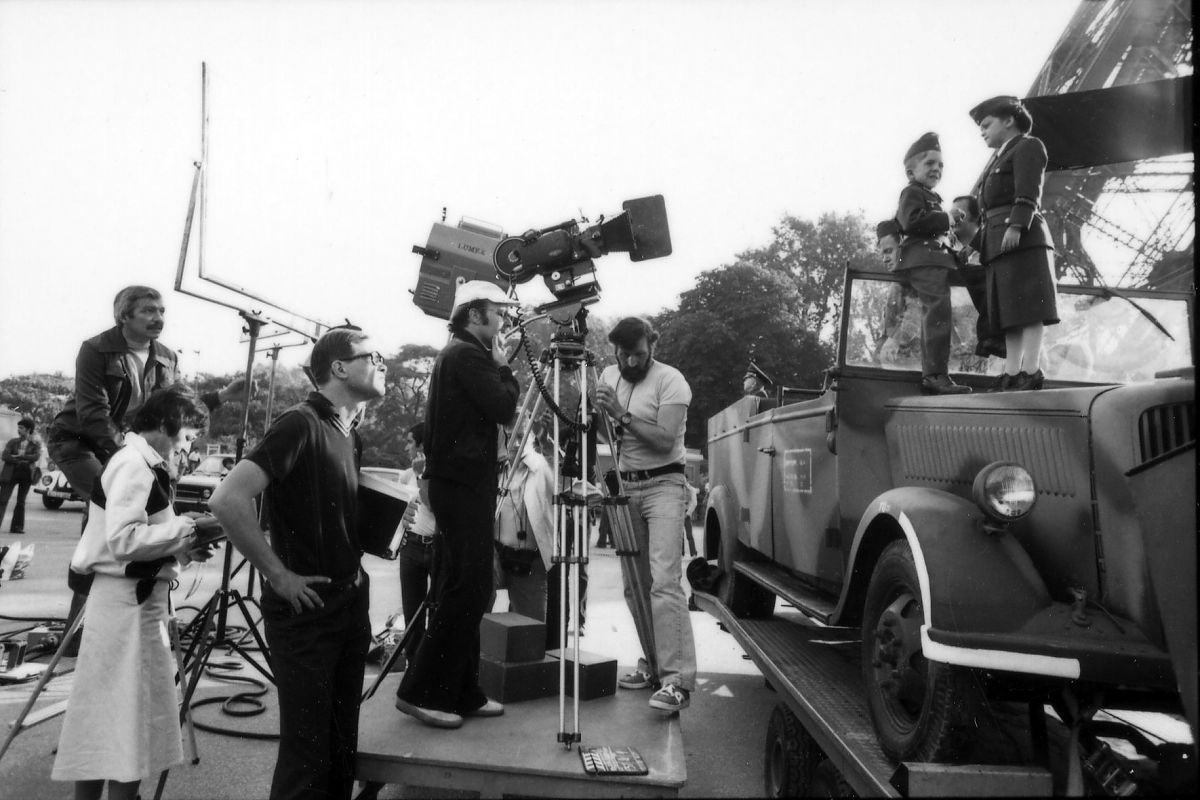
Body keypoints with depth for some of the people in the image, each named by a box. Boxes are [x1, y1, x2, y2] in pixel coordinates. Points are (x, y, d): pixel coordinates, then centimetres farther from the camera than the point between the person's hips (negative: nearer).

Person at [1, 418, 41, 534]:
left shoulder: (35, 444, 5)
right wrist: (21, 462, -15)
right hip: (11, 473, 0)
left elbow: (36, 457, -11)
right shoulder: (12, 441, 8)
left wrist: (19, 456, -13)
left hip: (26, 474, 0)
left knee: (21, 501, 5)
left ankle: (17, 527, 10)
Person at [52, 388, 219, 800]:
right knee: (123, 718, -2)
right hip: (127, 602, -10)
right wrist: (185, 528, -17)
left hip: (140, 599, 10)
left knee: (126, 714, 16)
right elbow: (123, 540, -24)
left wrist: (182, 549, 7)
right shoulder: (133, 464, -15)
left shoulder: (143, 465, 15)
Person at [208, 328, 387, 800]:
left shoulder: (350, 436, 11)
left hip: (351, 605, 8)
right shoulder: (301, 423, -15)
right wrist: (278, 575, -19)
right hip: (305, 611, -8)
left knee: (343, 749, 16)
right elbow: (228, 500, -24)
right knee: (305, 756, 1)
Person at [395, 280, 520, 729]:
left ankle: (462, 693, 17)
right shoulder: (468, 355, -10)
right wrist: (504, 366, -2)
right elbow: (504, 409, -15)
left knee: (467, 590, 11)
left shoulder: (454, 355, 20)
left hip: (459, 482, 11)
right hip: (462, 484, -11)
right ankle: (420, 692, -2)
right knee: (466, 589, -8)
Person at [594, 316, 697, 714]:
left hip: (663, 485, -6)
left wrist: (622, 415, -23)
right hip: (625, 486, 7)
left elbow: (665, 439, -18)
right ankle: (651, 663, 19)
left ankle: (678, 680, -17)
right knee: (633, 587, 7)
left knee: (664, 582, -17)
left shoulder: (670, 380, -8)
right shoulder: (609, 375, 12)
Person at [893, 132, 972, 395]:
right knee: (938, 308, -21)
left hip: (934, 259, 11)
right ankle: (937, 375, -27)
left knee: (932, 314, 8)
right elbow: (911, 221, -18)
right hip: (923, 259, -11)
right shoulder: (912, 192, -1)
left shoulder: (930, 196, 30)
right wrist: (946, 218, -13)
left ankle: (931, 375, 9)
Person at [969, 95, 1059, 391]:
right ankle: (1012, 374, -1)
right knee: (1010, 311, 2)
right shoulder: (999, 158, 29)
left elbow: (1028, 192, -10)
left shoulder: (1028, 146, 5)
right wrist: (977, 241, 16)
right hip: (999, 243, 8)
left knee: (1028, 305, -13)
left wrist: (1016, 226, -22)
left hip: (1023, 238, -8)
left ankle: (1032, 371, -18)